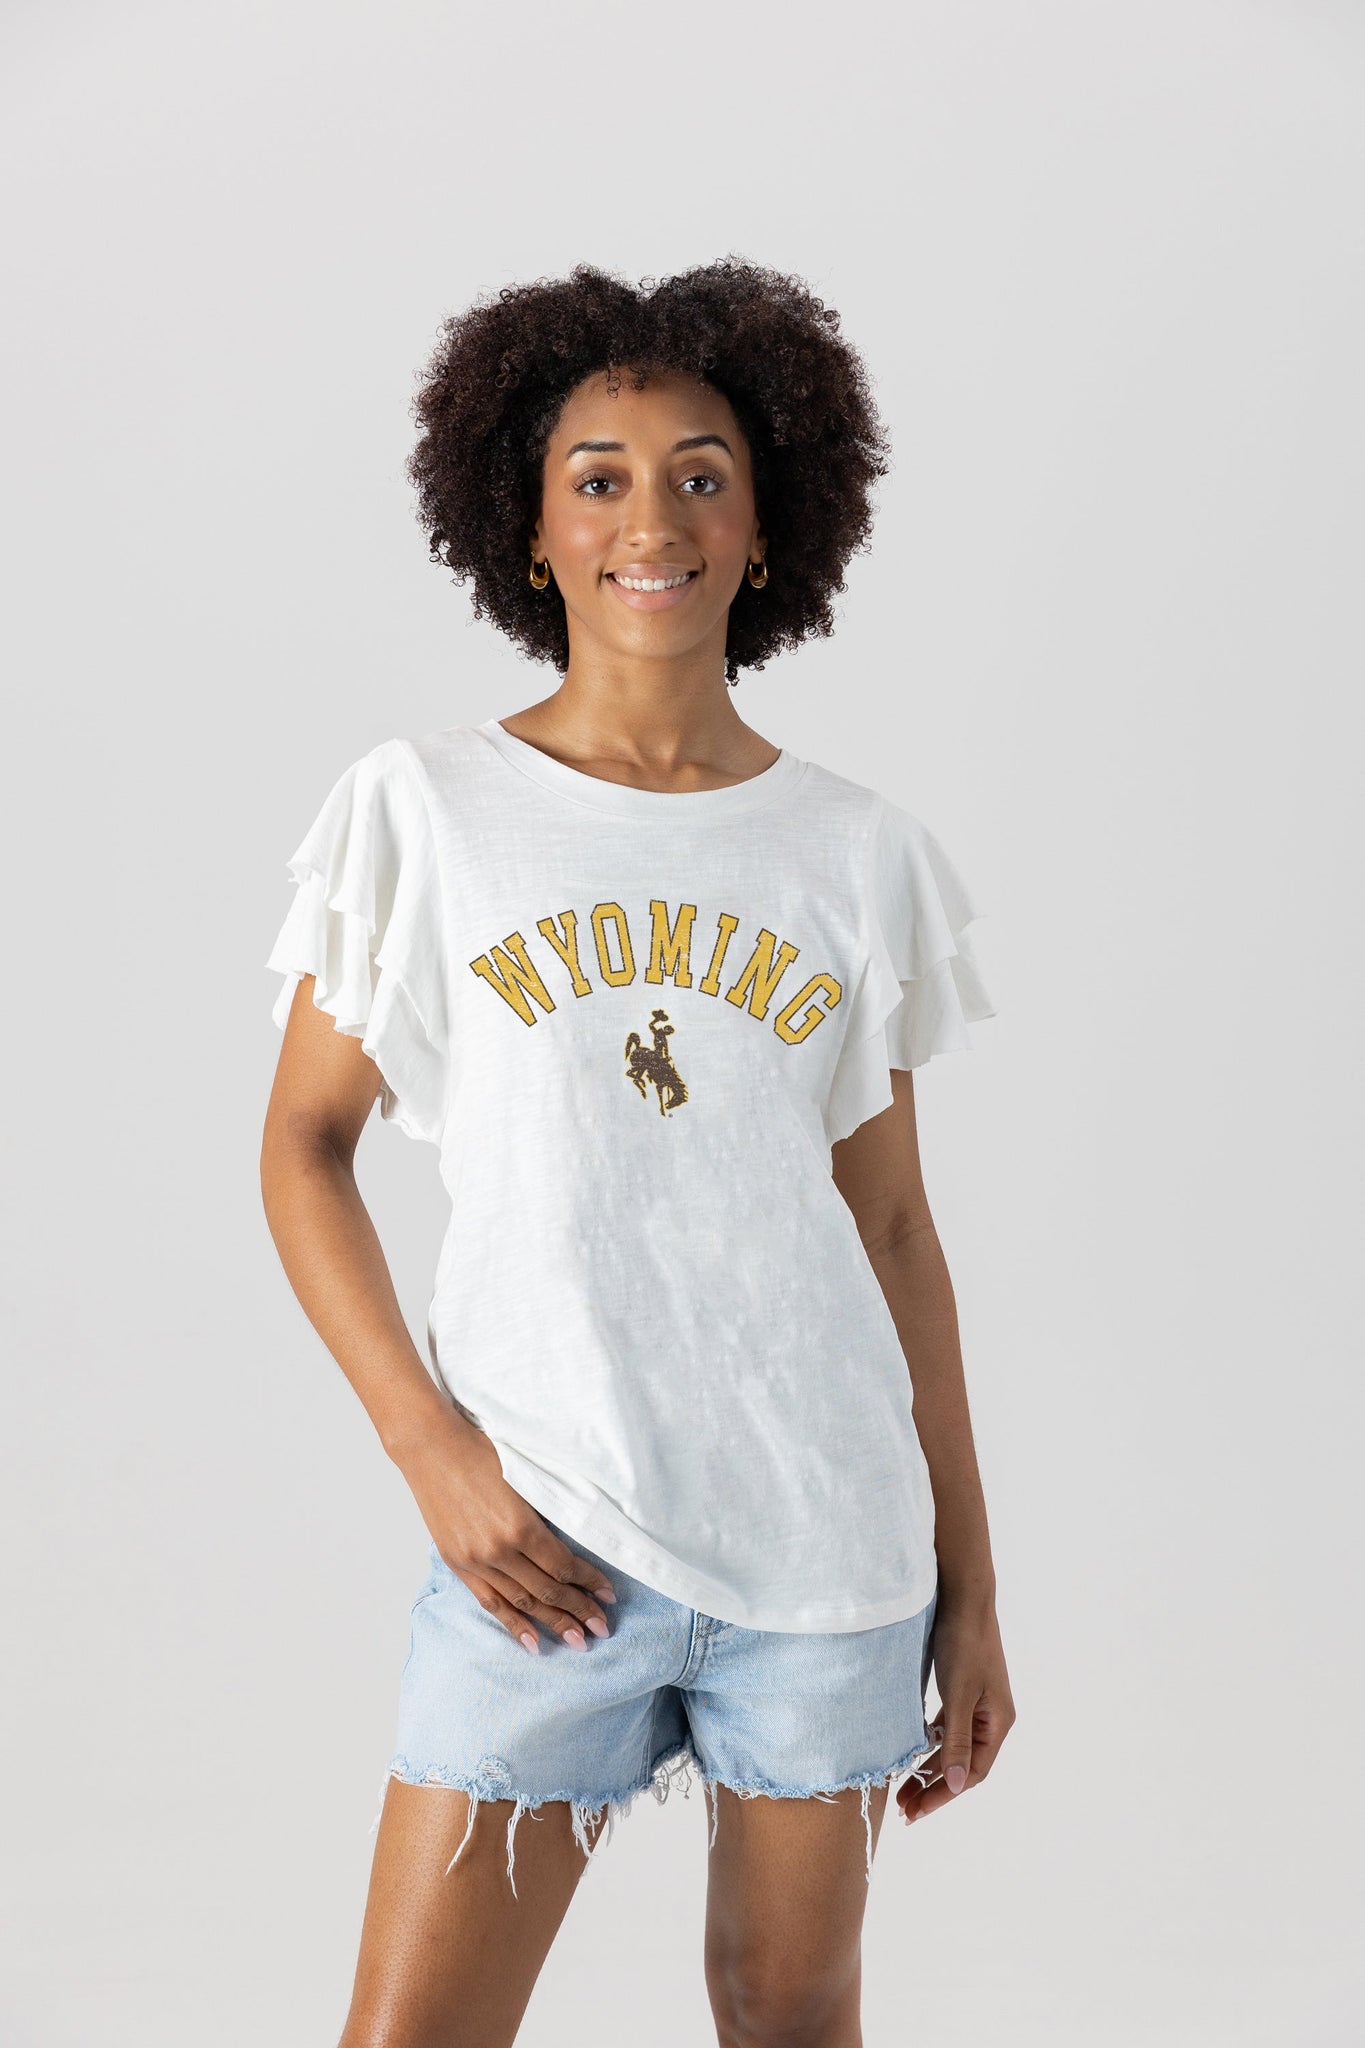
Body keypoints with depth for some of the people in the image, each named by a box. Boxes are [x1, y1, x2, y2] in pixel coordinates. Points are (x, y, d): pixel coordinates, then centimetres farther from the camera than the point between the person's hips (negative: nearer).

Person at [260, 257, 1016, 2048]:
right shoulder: (419, 808, -1)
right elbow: (305, 1144, 3)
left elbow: (893, 1224, 7)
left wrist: (971, 1586, 8)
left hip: (831, 1532, 2)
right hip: (544, 1538, -1)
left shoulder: (861, 852, 4)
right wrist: (430, 1447, -9)